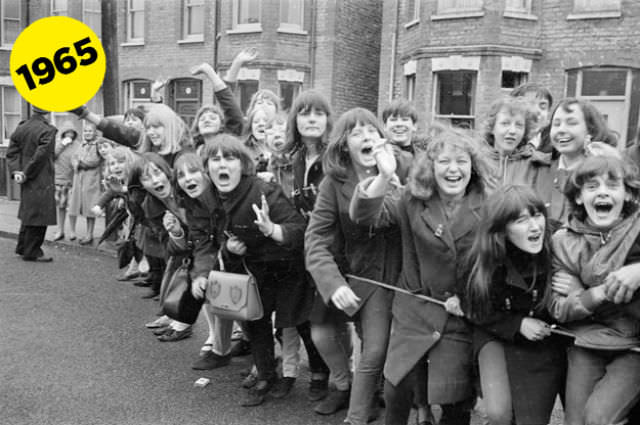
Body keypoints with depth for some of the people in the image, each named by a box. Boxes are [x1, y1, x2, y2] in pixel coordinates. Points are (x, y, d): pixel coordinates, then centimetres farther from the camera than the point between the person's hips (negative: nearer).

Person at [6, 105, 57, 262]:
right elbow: (41, 155, -19)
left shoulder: (21, 128, 7)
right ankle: (32, 252, 7)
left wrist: (15, 171, -3)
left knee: (28, 214, 20)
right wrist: (27, 173, -11)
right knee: (38, 215, 1)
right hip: (42, 181, -8)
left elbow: (11, 152, 3)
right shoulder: (48, 131, -15)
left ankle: (22, 247, 30)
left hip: (27, 182, 8)